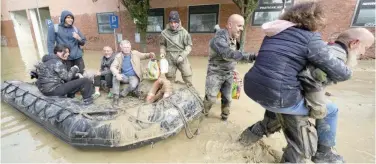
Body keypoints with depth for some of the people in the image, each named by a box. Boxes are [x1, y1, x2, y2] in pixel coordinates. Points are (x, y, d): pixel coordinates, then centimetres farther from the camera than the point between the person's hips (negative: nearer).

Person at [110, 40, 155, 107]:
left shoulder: (135, 53, -1)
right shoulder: (118, 56, -4)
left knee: (133, 86, -34)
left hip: (133, 76, -1)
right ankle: (116, 96, -17)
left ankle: (122, 94, -3)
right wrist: (117, 74, -34)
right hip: (124, 76, 1)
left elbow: (144, 55, 8)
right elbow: (112, 67, -12)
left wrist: (150, 54, -18)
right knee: (115, 77, -31)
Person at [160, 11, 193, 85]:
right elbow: (163, 44, 12)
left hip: (181, 58, -1)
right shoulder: (164, 33, -3)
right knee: (170, 77, 11)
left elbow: (189, 46, -3)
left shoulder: (184, 32, -7)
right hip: (170, 58, 1)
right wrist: (162, 52, -6)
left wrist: (182, 56, -13)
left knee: (187, 75, 2)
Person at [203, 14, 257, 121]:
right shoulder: (219, 38, -24)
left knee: (227, 98, 13)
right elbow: (228, 54, -40)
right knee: (210, 98, -1)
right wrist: (249, 56, -47)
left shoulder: (234, 38, 4)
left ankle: (225, 115, 34)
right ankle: (202, 114, 24)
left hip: (229, 74, 7)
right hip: (215, 73, -7)